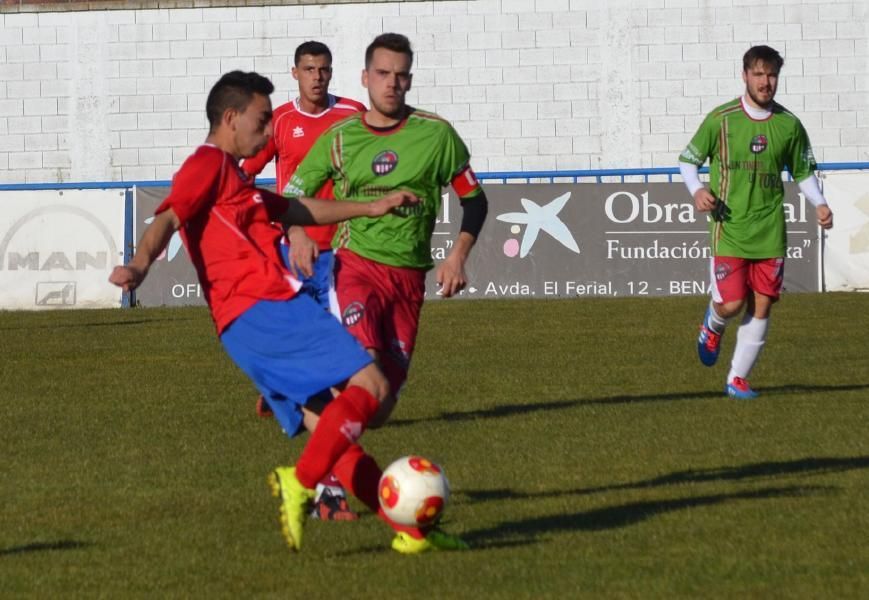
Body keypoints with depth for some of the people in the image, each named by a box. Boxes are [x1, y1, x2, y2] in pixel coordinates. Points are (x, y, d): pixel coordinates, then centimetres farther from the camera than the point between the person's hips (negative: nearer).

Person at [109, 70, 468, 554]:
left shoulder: (229, 177, 30)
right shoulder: (210, 165, -2)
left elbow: (296, 210, 43)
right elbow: (169, 218, -19)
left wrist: (370, 208, 47)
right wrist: (141, 263, -38)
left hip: (245, 327, 10)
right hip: (266, 309, -10)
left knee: (329, 426, 7)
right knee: (371, 384, -14)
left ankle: (410, 530, 7)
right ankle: (301, 483, -22)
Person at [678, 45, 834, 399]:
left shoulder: (789, 125, 5)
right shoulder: (721, 119, -3)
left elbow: (803, 172, 16)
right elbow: (688, 160, 5)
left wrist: (819, 204, -1)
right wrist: (697, 191, -14)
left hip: (770, 232, 3)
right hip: (729, 229, -3)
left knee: (761, 307, 1)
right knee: (731, 303, -8)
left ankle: (737, 379, 13)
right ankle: (713, 326, 30)